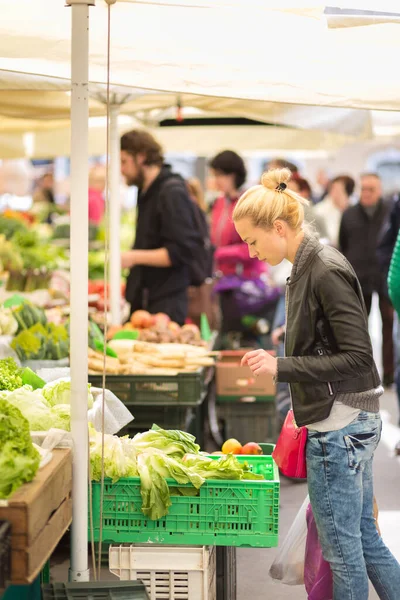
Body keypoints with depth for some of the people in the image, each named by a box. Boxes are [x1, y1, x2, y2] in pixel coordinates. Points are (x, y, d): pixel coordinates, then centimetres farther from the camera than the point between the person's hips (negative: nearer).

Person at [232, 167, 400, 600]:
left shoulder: (327, 271, -17)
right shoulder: (306, 268, 11)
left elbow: (357, 358, -20)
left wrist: (281, 367, -21)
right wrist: (305, 404, 18)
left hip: (340, 425, -10)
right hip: (348, 422, 10)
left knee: (341, 544, 0)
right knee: (364, 537, 16)